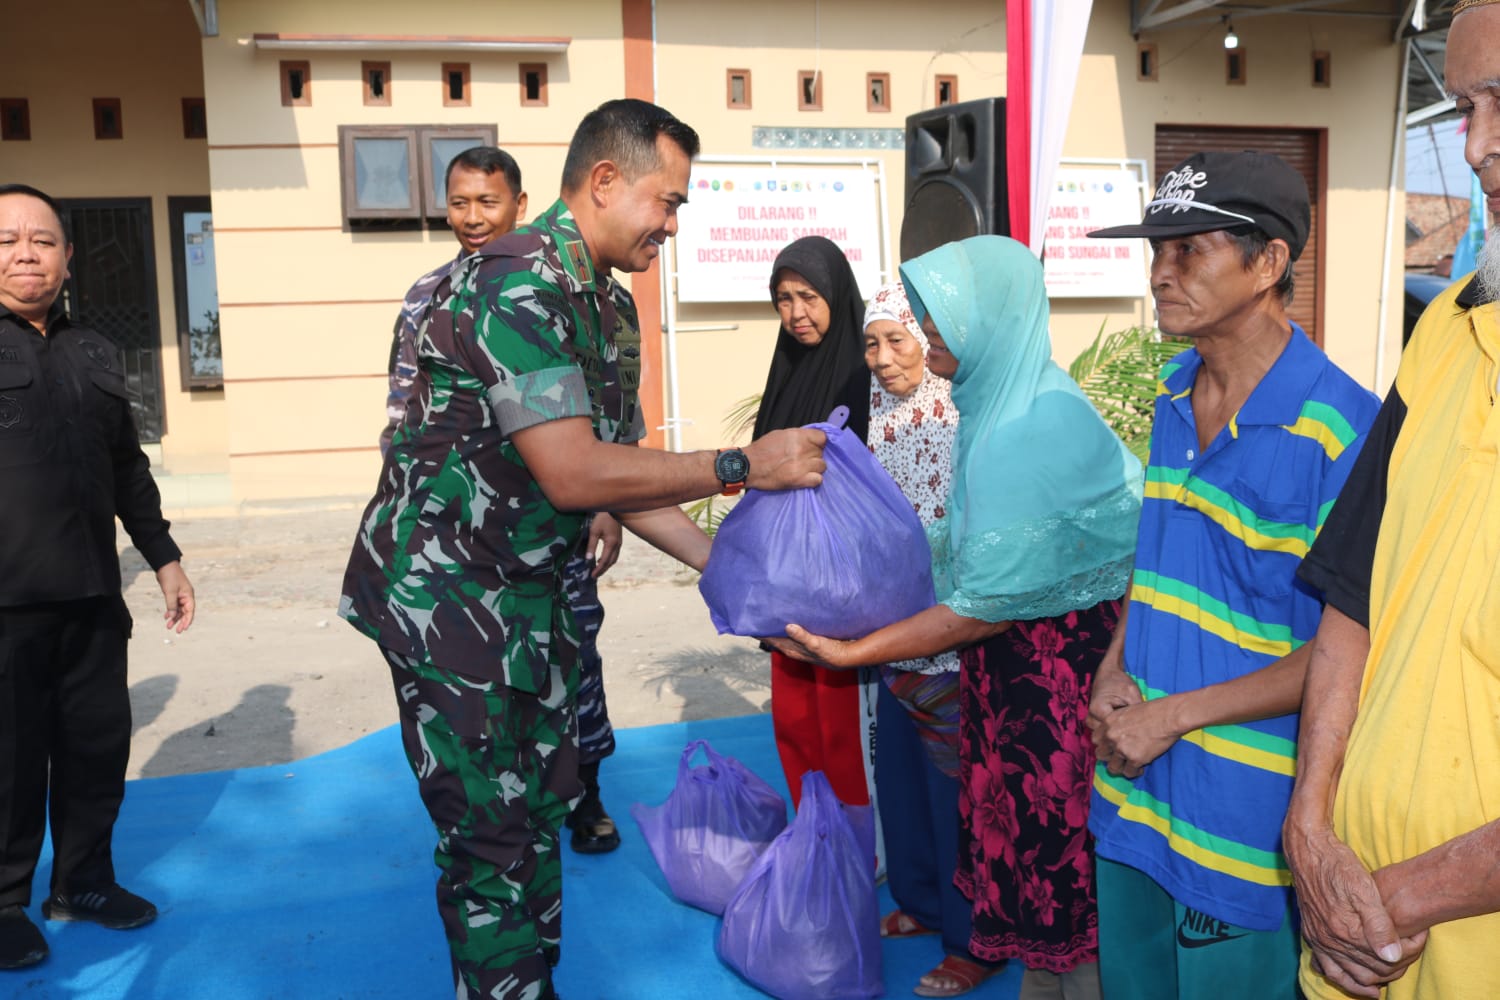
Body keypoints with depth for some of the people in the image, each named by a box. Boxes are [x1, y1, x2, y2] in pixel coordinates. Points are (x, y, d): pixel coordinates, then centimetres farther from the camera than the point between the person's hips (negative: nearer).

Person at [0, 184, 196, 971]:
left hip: (91, 593, 5)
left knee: (98, 742, 11)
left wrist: (163, 556, 20)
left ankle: (84, 880, 29)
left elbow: (128, 467, 21)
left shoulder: (94, 354, 15)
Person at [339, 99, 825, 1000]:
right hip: (447, 589, -9)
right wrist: (740, 467, -23)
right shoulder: (517, 282, -22)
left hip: (531, 587, 9)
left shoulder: (612, 307, 8)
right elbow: (572, 475, -29)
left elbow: (615, 472, 11)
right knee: (492, 834, -1)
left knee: (543, 807, 18)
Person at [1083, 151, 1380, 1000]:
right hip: (1134, 792, 7)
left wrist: (1175, 714, -17)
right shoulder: (1174, 397, 4)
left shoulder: (1340, 430, -20)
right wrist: (1115, 670, -1)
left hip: (1245, 820, -7)